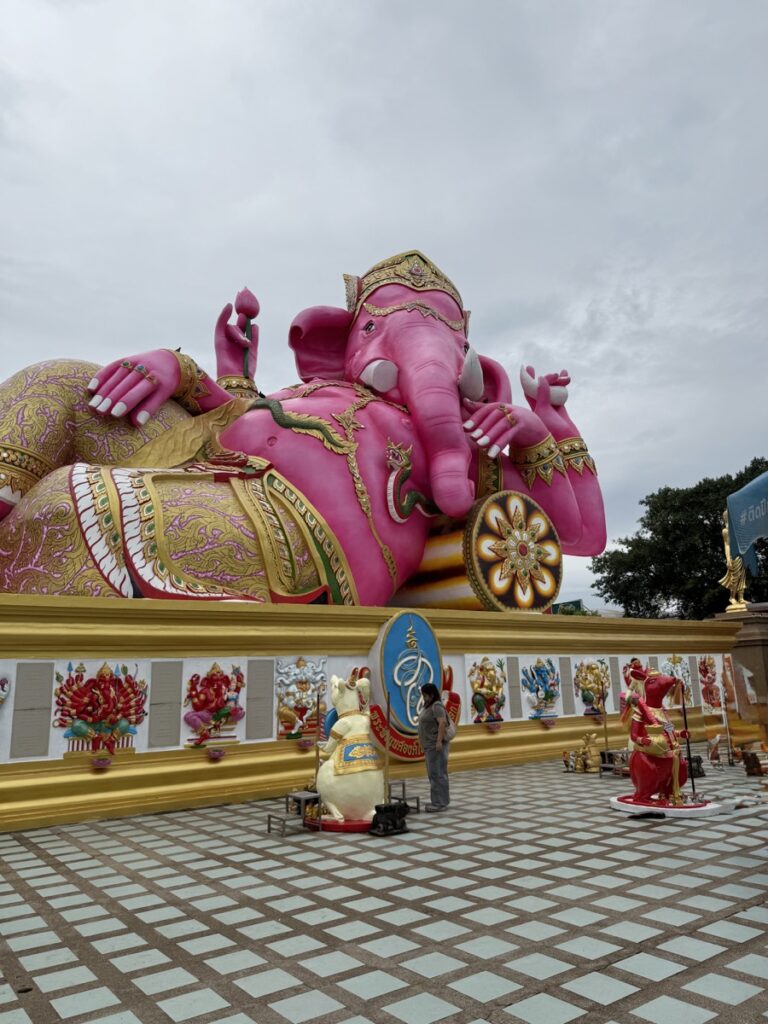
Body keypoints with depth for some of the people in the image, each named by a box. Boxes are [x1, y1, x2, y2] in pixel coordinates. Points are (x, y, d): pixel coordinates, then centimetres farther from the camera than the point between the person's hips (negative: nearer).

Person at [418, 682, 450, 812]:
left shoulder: (437, 706, -14)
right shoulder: (429, 706, 16)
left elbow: (442, 722, -25)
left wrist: (439, 741, -30)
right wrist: (424, 741, 22)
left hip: (436, 745, -10)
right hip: (430, 745, 10)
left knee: (437, 773, -8)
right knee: (434, 774, 13)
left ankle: (440, 803, -5)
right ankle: (439, 801, 19)